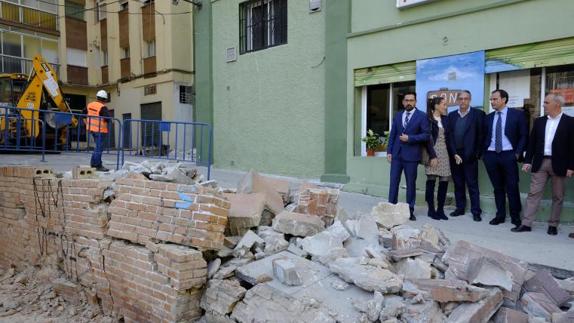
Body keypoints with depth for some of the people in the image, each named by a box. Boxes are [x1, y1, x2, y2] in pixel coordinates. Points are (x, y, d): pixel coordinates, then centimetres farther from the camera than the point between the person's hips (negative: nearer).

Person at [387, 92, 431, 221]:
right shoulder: (397, 116, 12)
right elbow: (392, 135, 12)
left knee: (411, 183, 5)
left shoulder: (422, 116, -1)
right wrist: (389, 151, 4)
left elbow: (426, 135, -6)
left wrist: (410, 138, -14)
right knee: (394, 182, 3)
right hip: (397, 154, 3)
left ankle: (410, 210, 14)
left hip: (411, 155, -3)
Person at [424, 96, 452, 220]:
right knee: (431, 182, -1)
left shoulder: (445, 119, 13)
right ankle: (431, 210, 7)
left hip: (444, 153, 6)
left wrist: (451, 153, 6)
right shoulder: (428, 119, -5)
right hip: (432, 153, -6)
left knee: (444, 182, 2)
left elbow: (448, 137, 14)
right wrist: (432, 156, -15)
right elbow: (427, 139, -10)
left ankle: (440, 210, 11)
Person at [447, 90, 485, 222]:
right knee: (458, 184, 10)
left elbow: (481, 135, -2)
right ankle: (460, 208, 19)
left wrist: (477, 154, -7)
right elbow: (449, 136, 4)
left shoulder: (478, 114, 1)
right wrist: (454, 154, -5)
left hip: (470, 156, -3)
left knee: (472, 184, 0)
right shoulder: (452, 115, 10)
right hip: (455, 155, 3)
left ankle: (476, 211, 6)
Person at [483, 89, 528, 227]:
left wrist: (518, 153, -8)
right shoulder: (488, 117, 10)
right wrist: (483, 153, 4)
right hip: (491, 155, 3)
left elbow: (524, 135, -1)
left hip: (508, 155, -3)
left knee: (512, 187, -1)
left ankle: (515, 216, 12)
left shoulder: (517, 114, 0)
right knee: (498, 187, 9)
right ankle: (500, 215, 18)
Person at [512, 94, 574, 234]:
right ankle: (526, 223, 3)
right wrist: (527, 161, 2)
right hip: (540, 162, 3)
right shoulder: (539, 121, 9)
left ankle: (553, 225, 17)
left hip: (559, 164, -3)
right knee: (533, 193, 1)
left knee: (558, 196, 6)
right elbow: (532, 142, 9)